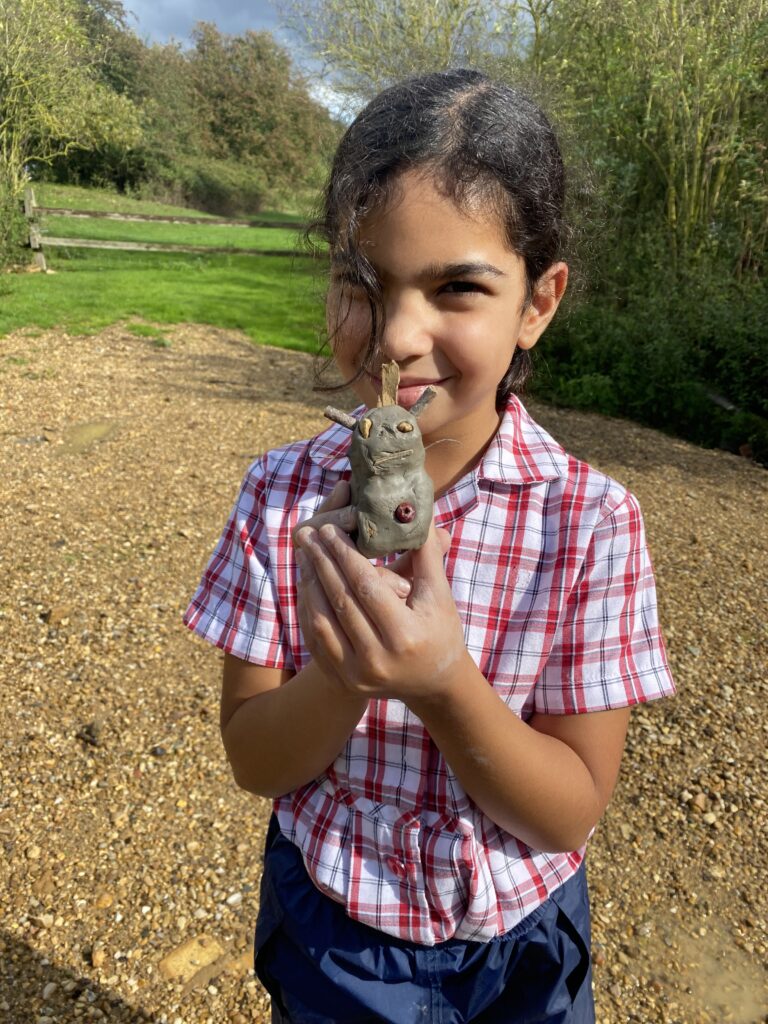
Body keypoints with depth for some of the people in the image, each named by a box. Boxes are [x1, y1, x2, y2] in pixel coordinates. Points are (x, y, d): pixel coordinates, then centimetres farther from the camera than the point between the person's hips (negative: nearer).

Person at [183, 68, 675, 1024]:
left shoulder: (592, 519, -22)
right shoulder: (283, 493, -17)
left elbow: (573, 811, -17)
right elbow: (253, 762, -12)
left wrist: (442, 684, -36)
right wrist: (342, 674, -33)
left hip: (516, 944, 0)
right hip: (327, 926, 1)